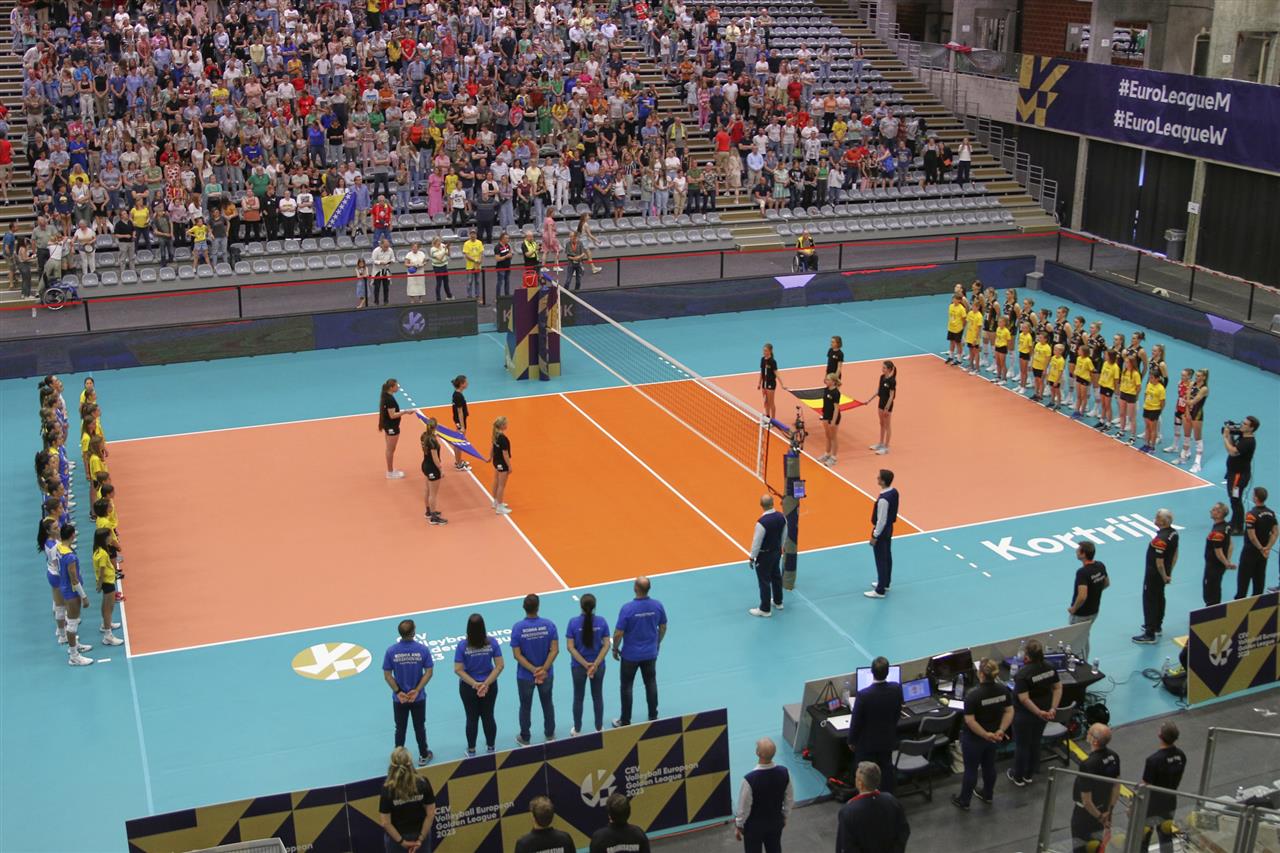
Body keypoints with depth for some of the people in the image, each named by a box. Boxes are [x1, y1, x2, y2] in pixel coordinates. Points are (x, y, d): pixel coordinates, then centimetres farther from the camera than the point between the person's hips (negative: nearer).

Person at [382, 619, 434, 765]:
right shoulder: (423, 649, -15)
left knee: (400, 729, 16)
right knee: (419, 727, 17)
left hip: (399, 698, 0)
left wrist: (398, 692, -8)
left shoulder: (391, 651, -14)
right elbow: (429, 672, -12)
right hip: (418, 698, 0)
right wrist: (416, 690, -10)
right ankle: (423, 756, 30)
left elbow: (387, 675, -11)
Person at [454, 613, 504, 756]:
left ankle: (471, 750, 30)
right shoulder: (492, 642, -14)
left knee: (472, 719, 15)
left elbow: (458, 669, -17)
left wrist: (474, 684, -15)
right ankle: (491, 747, 35)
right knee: (488, 717, 19)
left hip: (468, 687, -1)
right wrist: (486, 683, -14)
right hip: (490, 686, 1)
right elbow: (500, 665, -13)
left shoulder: (462, 646, -18)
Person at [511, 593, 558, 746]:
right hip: (547, 674, 1)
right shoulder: (549, 624, -15)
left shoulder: (517, 627, -18)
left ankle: (525, 739, 31)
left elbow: (517, 655, -17)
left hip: (525, 676, -1)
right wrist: (543, 669, -17)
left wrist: (533, 670, -17)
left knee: (525, 707, 17)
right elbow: (555, 650, -16)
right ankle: (550, 735, 36)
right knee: (547, 704, 22)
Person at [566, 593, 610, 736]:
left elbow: (570, 647, -15)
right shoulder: (601, 621, -11)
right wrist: (596, 664, -13)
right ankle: (599, 728, 30)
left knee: (578, 698, 16)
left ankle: (577, 730, 28)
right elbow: (606, 645, -12)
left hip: (578, 666, -1)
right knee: (597, 697, 18)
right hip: (599, 666, 1)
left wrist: (585, 664, -14)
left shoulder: (573, 622, -15)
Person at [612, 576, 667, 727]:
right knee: (651, 684, 18)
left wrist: (615, 649, 0)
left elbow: (618, 633, -18)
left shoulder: (627, 608, -24)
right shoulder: (657, 605, -11)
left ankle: (625, 722, 19)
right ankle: (653, 717, 27)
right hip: (650, 653, 3)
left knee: (626, 686, 11)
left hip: (630, 655, -3)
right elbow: (663, 628, 3)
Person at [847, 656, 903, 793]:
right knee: (886, 771, 22)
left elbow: (856, 721, -18)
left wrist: (851, 741, -1)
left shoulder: (863, 694, -30)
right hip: (888, 739, 4)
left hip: (867, 742, -4)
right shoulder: (896, 688, -17)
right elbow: (898, 713, 0)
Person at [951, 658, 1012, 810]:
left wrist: (986, 735, -17)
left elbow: (970, 720, -26)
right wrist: (1000, 731, -6)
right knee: (989, 765, 24)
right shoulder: (1003, 689, -11)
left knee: (971, 770, 10)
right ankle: (988, 795, 43)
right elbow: (1009, 712, -4)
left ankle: (963, 801, 27)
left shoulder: (973, 695, -28)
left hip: (974, 738, -5)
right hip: (993, 736, 5)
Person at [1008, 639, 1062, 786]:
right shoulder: (1049, 667, -8)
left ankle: (1018, 777, 29)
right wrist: (1053, 709, -5)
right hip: (1043, 711, 6)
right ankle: (1029, 775, 37)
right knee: (1035, 743, 22)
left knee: (1022, 745, 13)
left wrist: (1039, 712, -22)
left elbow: (1024, 698, -29)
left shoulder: (1023, 673, -27)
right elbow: (1058, 688, -2)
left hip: (1025, 714, -6)